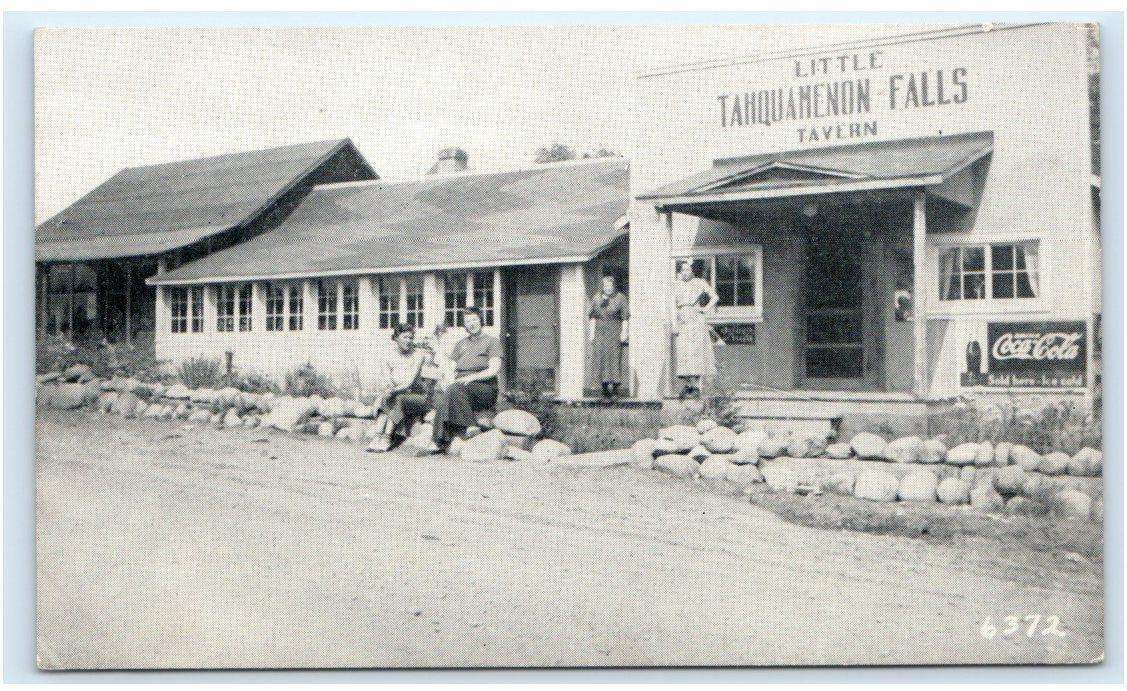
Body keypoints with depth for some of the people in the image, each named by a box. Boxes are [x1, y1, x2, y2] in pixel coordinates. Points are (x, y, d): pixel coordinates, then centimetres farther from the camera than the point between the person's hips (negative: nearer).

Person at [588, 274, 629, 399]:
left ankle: (615, 388, 7)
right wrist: (592, 332, 5)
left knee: (614, 358, -5)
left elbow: (626, 317, -1)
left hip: (615, 332, -2)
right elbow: (592, 316, 11)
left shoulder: (620, 298, 1)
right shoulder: (597, 298, 9)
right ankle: (605, 389, 3)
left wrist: (624, 332, -9)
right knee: (600, 358, -3)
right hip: (600, 331, 2)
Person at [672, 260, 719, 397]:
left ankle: (697, 384, -10)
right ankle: (685, 384, -4)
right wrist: (674, 324, -1)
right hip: (682, 320, 2)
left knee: (698, 349, -9)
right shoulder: (676, 285, 10)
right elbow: (673, 305, 7)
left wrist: (705, 309, -2)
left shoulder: (699, 283, 7)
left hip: (697, 319, -1)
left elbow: (715, 297, 10)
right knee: (683, 351, -4)